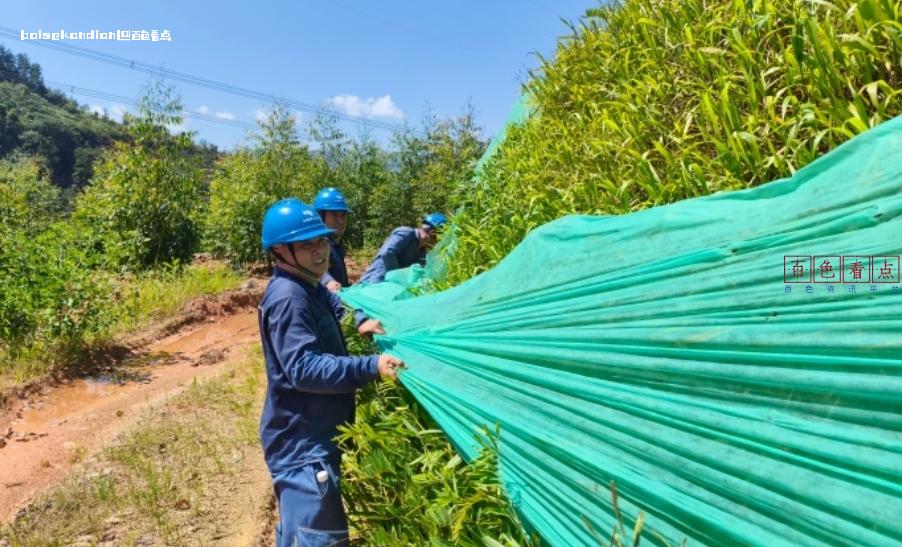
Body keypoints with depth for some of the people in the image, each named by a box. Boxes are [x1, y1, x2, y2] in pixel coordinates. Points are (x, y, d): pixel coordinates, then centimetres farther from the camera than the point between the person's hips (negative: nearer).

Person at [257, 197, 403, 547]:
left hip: (311, 439, 11)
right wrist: (371, 367, -36)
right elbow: (304, 369, -31)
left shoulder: (310, 289, 10)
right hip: (303, 444, -11)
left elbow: (337, 306, 33)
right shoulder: (288, 298, -22)